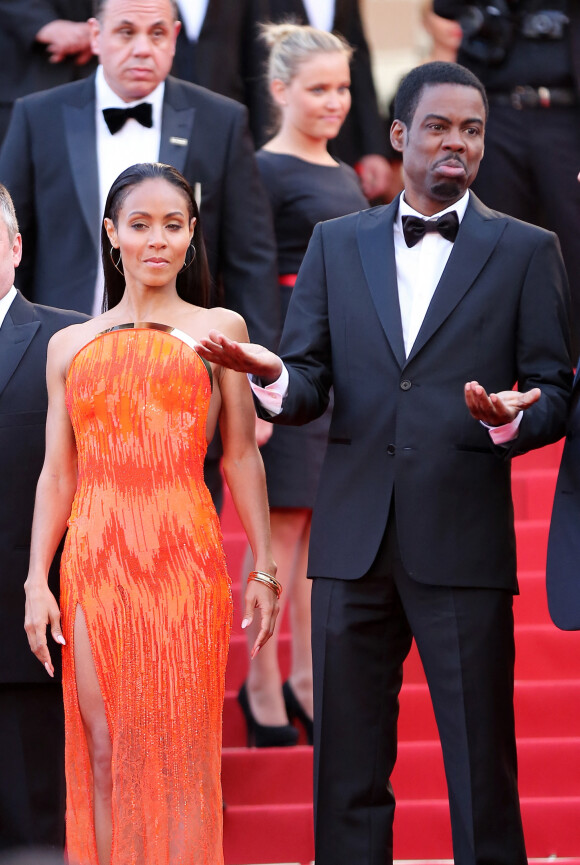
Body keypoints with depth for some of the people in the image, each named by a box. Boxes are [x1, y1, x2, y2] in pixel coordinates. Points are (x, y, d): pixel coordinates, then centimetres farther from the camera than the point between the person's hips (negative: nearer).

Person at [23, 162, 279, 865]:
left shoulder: (218, 328, 9)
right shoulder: (71, 345, 14)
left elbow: (241, 457, 6)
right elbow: (57, 473, 11)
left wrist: (263, 568, 1)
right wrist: (37, 581, 2)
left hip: (186, 559, -2)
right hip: (96, 561, 2)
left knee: (182, 752, -2)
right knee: (107, 752, 1)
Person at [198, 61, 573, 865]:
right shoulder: (337, 244, 13)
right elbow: (309, 388, 9)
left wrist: (510, 418, -19)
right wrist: (275, 375, -15)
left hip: (463, 542, -2)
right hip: (355, 538, 3)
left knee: (482, 770, -2)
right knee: (348, 767, 6)